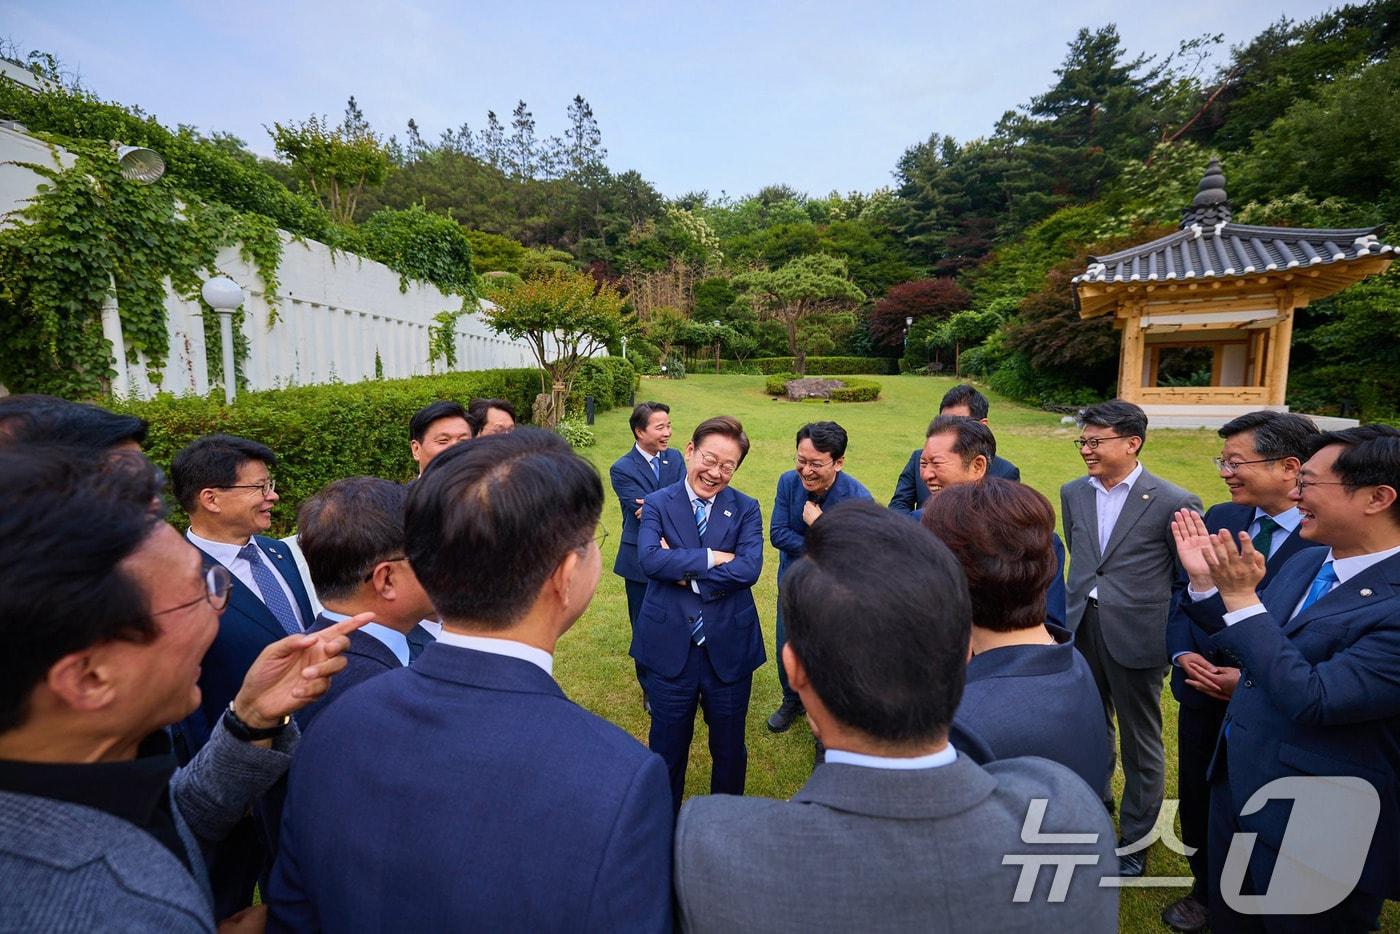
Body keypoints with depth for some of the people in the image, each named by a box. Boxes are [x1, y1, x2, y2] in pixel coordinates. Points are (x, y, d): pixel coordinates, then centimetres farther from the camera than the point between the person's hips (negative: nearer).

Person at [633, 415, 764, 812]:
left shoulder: (746, 509, -3)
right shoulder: (657, 504, -6)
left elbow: (749, 568, -18)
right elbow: (650, 559, -23)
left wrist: (684, 570, -19)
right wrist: (713, 557, -23)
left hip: (729, 647, 1)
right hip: (670, 648, -1)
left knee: (729, 746, 21)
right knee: (668, 745, 19)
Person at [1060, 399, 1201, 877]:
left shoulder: (1173, 502, -13)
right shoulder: (1073, 493, 3)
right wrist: (1084, 601, 15)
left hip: (1136, 636, -5)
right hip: (1082, 626, 5)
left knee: (1140, 740, 12)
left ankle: (1136, 837, 32)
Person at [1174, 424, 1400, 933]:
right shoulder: (1305, 563, 0)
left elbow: (1313, 699, -32)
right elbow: (1253, 645, 11)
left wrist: (1241, 599, -30)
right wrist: (1206, 581, -3)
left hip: (1318, 831, -7)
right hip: (1236, 786, 7)